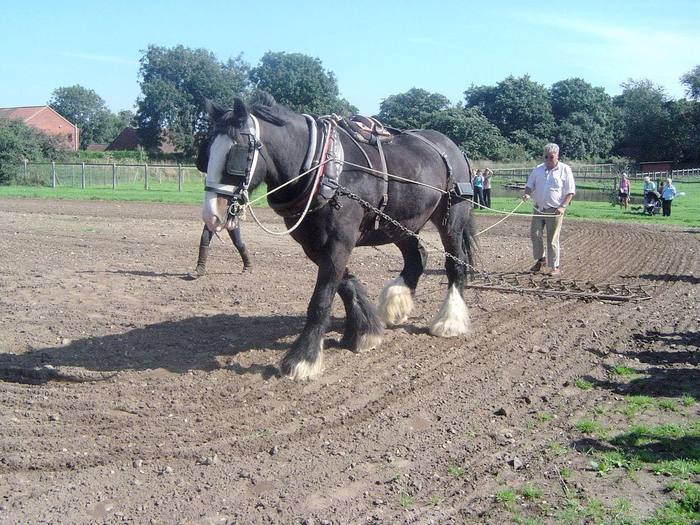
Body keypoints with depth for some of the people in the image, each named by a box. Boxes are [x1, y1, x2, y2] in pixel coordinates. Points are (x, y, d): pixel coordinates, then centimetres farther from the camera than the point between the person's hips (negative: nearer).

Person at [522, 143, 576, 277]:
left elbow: (570, 191, -4)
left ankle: (555, 267, 7)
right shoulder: (538, 169, 9)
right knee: (534, 234, 2)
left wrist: (563, 207, -16)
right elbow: (530, 185, 16)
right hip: (538, 209, 4)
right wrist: (527, 194, -7)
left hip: (554, 210, -4)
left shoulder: (565, 169, -2)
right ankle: (540, 259, 24)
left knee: (552, 239, -2)